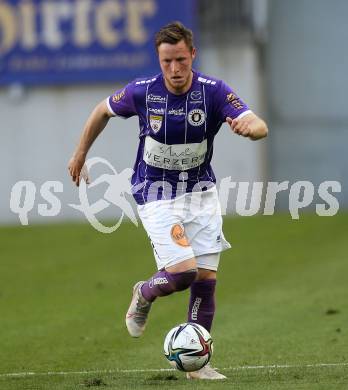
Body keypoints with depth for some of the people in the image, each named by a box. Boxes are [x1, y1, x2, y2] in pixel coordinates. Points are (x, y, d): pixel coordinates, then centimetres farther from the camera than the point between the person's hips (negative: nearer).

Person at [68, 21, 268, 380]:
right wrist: (80, 154, 13)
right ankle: (145, 294, 16)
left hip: (200, 191, 2)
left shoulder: (214, 91, -14)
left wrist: (248, 126, -48)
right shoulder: (142, 92, -14)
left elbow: (260, 127, -25)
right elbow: (103, 111, 7)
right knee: (183, 271, -19)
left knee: (206, 279, -2)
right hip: (156, 195, -2)